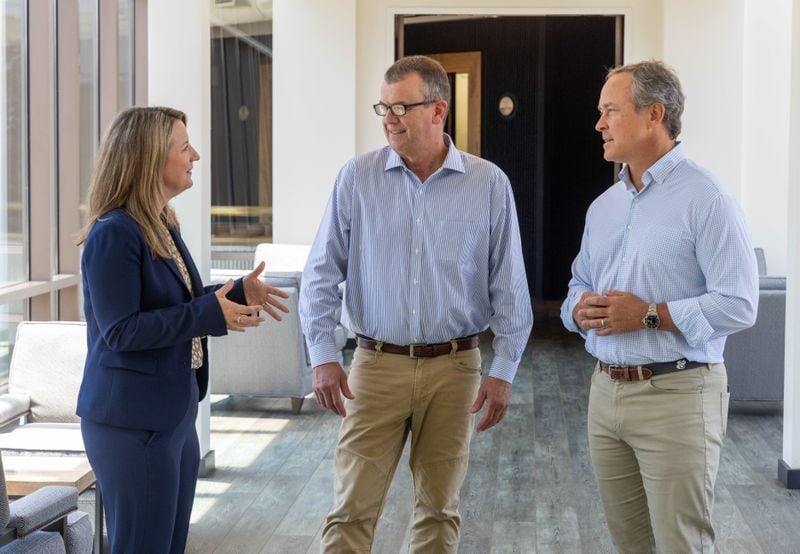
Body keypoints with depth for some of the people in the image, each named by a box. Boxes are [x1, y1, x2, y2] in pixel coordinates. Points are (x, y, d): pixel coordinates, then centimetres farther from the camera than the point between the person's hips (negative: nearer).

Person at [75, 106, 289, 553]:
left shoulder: (163, 226, 11)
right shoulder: (114, 235, -17)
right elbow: (120, 330, -22)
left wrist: (238, 293, 8)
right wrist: (210, 314, -24)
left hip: (173, 413, 9)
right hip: (133, 420, -9)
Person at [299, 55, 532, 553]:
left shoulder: (489, 184, -1)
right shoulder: (357, 178, 0)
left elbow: (509, 285, 2)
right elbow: (322, 274, 3)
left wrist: (504, 370, -2)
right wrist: (323, 356, -4)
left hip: (454, 367, 0)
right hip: (377, 365, 0)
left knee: (440, 509, 11)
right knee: (352, 509, 0)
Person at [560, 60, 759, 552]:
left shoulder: (704, 198, -11)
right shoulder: (603, 206, 13)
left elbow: (738, 304, -18)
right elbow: (580, 286, 20)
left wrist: (649, 315, -19)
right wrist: (579, 309, -3)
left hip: (676, 395, -7)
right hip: (606, 391, 7)